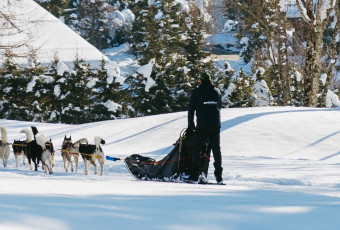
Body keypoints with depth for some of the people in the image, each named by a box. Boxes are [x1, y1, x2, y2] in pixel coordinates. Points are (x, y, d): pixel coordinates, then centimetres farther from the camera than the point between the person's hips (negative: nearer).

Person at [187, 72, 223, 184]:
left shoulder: (197, 92, -3)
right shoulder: (216, 91, 9)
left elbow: (191, 109, -1)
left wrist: (191, 124, 9)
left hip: (202, 126, -3)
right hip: (216, 125, 4)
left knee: (197, 149, 5)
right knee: (216, 150, 9)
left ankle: (195, 175, -2)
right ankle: (219, 176, 6)